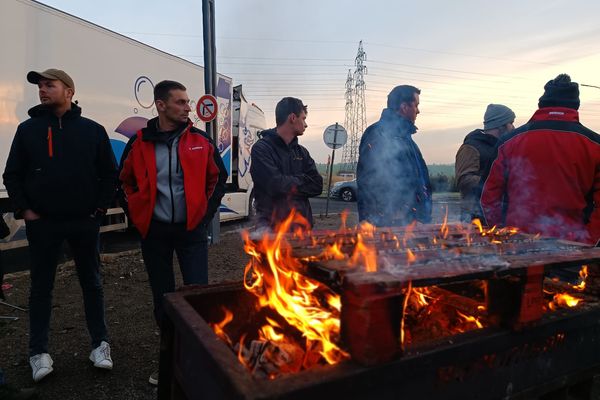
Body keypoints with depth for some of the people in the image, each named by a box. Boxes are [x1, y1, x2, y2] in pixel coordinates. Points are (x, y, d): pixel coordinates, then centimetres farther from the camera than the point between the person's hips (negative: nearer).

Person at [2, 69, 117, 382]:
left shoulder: (93, 130, 2)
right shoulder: (28, 129, 5)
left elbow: (109, 173, 5)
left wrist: (100, 207, -2)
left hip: (84, 222, 0)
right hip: (42, 224, 1)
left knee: (91, 283, 9)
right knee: (41, 287, 10)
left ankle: (100, 344, 22)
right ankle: (39, 352, 24)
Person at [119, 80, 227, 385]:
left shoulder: (200, 141, -2)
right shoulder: (139, 143, -3)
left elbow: (219, 178, 9)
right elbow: (125, 183, 11)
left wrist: (207, 213, 4)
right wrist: (137, 217, 5)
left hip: (191, 230, -1)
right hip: (154, 232, 1)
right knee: (163, 298, 13)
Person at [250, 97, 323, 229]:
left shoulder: (301, 152, 13)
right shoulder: (261, 149, -7)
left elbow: (317, 185, 3)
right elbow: (275, 185, -19)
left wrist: (288, 184, -9)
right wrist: (300, 181, -2)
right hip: (272, 225, -6)